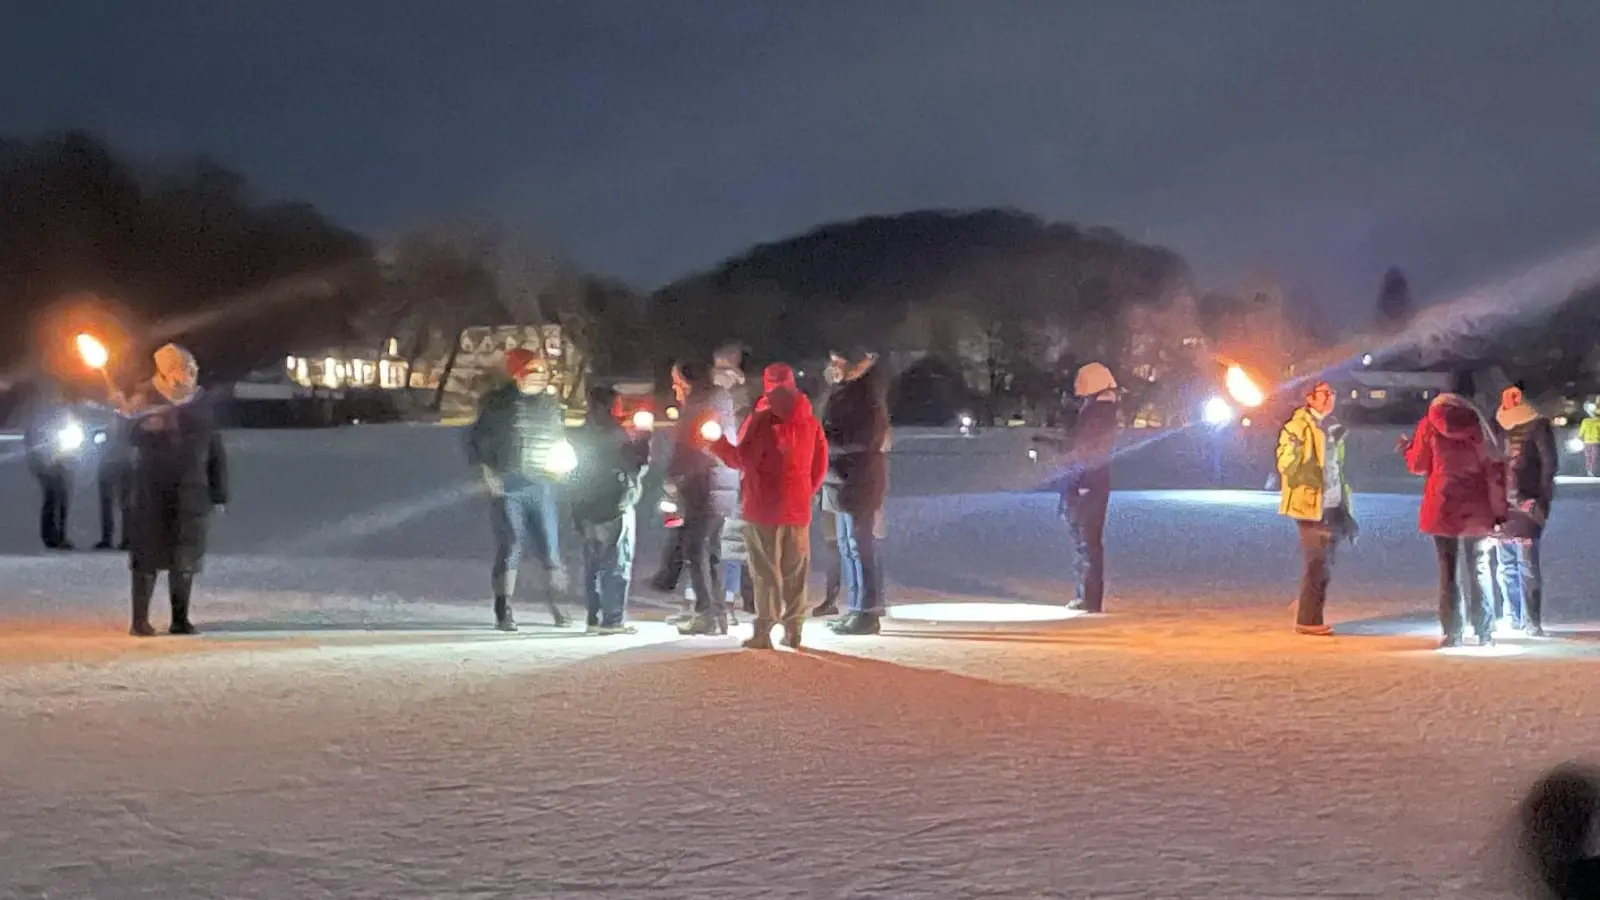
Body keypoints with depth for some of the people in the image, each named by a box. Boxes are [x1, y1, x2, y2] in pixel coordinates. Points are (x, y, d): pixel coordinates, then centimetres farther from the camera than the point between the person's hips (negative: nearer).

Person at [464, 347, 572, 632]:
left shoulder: (548, 404, 10)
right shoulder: (496, 403, -1)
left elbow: (560, 438, 21)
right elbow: (475, 439, 3)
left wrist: (562, 460, 1)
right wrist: (486, 471, -8)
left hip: (540, 486, 3)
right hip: (506, 486, -3)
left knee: (549, 546, 2)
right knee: (510, 545, -7)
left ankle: (555, 602, 21)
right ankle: (503, 611, -1)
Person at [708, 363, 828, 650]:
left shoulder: (761, 420, -11)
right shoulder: (810, 422, 7)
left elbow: (744, 458, -13)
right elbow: (820, 463, 11)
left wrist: (720, 445, 1)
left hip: (764, 507, -5)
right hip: (798, 507, 5)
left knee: (766, 570, -1)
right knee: (795, 571, 10)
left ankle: (764, 630, -4)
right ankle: (794, 630, 11)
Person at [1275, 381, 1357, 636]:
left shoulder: (1332, 427, 16)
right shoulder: (1297, 427, -8)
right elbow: (1286, 463, -16)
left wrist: (1345, 509, 18)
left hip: (1332, 506, 8)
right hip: (1312, 505, -8)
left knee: (1324, 564, 11)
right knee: (1318, 564, -8)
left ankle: (1308, 616, 22)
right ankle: (1308, 620, -1)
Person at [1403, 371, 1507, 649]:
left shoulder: (1429, 425, 0)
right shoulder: (1477, 423, -2)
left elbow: (1418, 465, 6)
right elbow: (1495, 468, -4)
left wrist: (1408, 447, 28)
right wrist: (1499, 510, -1)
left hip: (1443, 508, 0)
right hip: (1477, 509, 0)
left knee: (1449, 571, 5)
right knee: (1480, 570, 8)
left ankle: (1452, 634, 0)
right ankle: (1485, 633, 7)